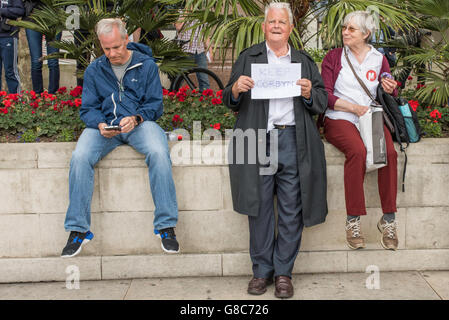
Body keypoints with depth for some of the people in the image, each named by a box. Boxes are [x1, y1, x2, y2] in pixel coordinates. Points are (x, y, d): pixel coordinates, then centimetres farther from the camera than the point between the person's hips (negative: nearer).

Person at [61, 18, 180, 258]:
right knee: (79, 157, -28)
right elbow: (87, 109, 8)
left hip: (139, 123, -2)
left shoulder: (146, 65, 4)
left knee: (159, 153, -34)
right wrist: (100, 125, -15)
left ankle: (166, 226, -24)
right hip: (104, 124, 2)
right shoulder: (94, 70, 11)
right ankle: (78, 229, -15)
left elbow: (155, 104, 3)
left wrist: (136, 118, -18)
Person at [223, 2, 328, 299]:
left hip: (293, 141, 1)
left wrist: (309, 93, -5)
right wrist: (236, 89, -10)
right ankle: (262, 270, 13)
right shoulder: (247, 58, 15)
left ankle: (283, 272, 12)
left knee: (292, 210, 0)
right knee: (260, 208, 0)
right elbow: (230, 101, 12)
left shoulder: (305, 61, 18)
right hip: (258, 140, -1)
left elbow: (322, 104, 16)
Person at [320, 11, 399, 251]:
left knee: (389, 153, -28)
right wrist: (354, 108, -12)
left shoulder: (379, 59, 16)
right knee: (358, 151, -34)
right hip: (340, 119, -2)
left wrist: (389, 90, -6)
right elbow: (325, 95, -1)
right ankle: (353, 220, -26)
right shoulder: (333, 57, 9)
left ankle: (388, 219, -18)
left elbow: (389, 97, 18)